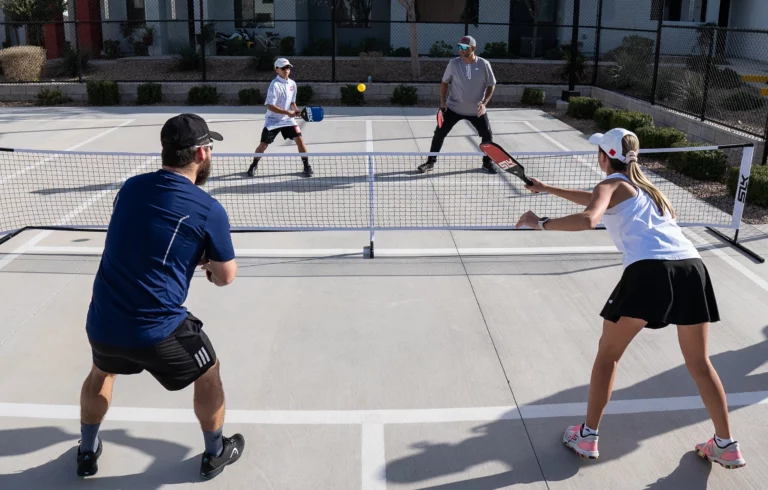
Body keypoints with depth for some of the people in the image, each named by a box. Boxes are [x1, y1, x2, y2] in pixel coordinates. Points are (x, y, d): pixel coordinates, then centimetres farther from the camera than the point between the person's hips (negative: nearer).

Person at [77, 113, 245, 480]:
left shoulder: (130, 188, 3)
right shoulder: (209, 210, -12)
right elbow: (226, 278, -2)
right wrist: (211, 264, 20)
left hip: (101, 323, 5)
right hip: (158, 329, -5)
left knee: (101, 371, 36)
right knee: (208, 374, 23)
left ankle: (87, 452, 50)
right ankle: (215, 453, 39)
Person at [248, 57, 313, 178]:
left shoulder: (292, 84, 2)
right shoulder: (275, 85, -18)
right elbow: (270, 106, -24)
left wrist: (296, 110, -6)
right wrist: (287, 112, -27)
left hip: (288, 119, 5)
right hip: (273, 120, -5)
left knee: (299, 139, -10)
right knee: (263, 145, -2)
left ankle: (307, 166, 3)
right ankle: (254, 165, 24)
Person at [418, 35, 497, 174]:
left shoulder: (484, 64, -10)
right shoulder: (453, 63, -8)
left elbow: (491, 85, -1)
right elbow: (444, 82, 4)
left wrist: (484, 103, -14)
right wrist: (443, 101, -7)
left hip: (476, 110, 0)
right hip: (453, 108, 0)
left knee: (487, 136, 2)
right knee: (439, 133, -2)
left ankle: (487, 162, 25)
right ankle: (430, 162, 12)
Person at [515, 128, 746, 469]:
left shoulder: (612, 185, 10)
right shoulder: (642, 185, 31)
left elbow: (588, 219, -13)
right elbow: (597, 201, 44)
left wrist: (541, 223, -3)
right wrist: (548, 189, 50)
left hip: (649, 271, -6)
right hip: (691, 267, 7)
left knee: (607, 353, 11)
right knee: (699, 362, 20)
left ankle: (587, 437, 17)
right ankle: (726, 446, 26)